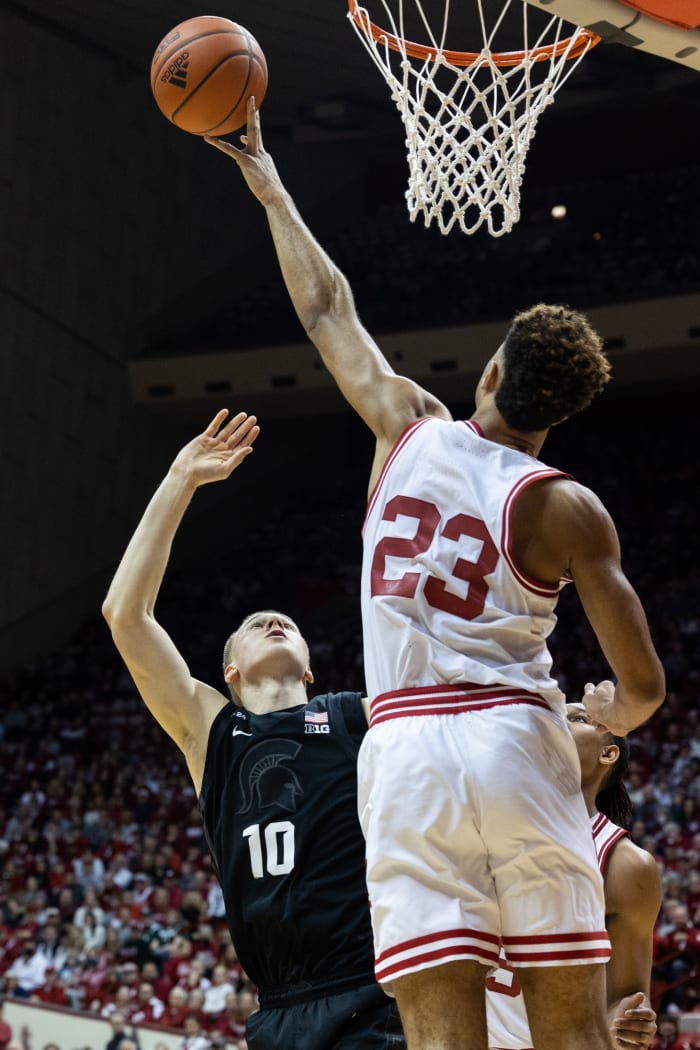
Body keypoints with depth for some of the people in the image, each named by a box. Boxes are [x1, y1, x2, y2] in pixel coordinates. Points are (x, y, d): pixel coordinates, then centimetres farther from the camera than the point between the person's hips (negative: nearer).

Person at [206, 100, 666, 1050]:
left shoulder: (411, 427, 9)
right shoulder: (567, 508, 1)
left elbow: (327, 310, 24)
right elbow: (644, 685, -1)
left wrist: (270, 188, 37)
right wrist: (612, 715, 23)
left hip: (404, 755, 2)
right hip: (517, 740, -2)